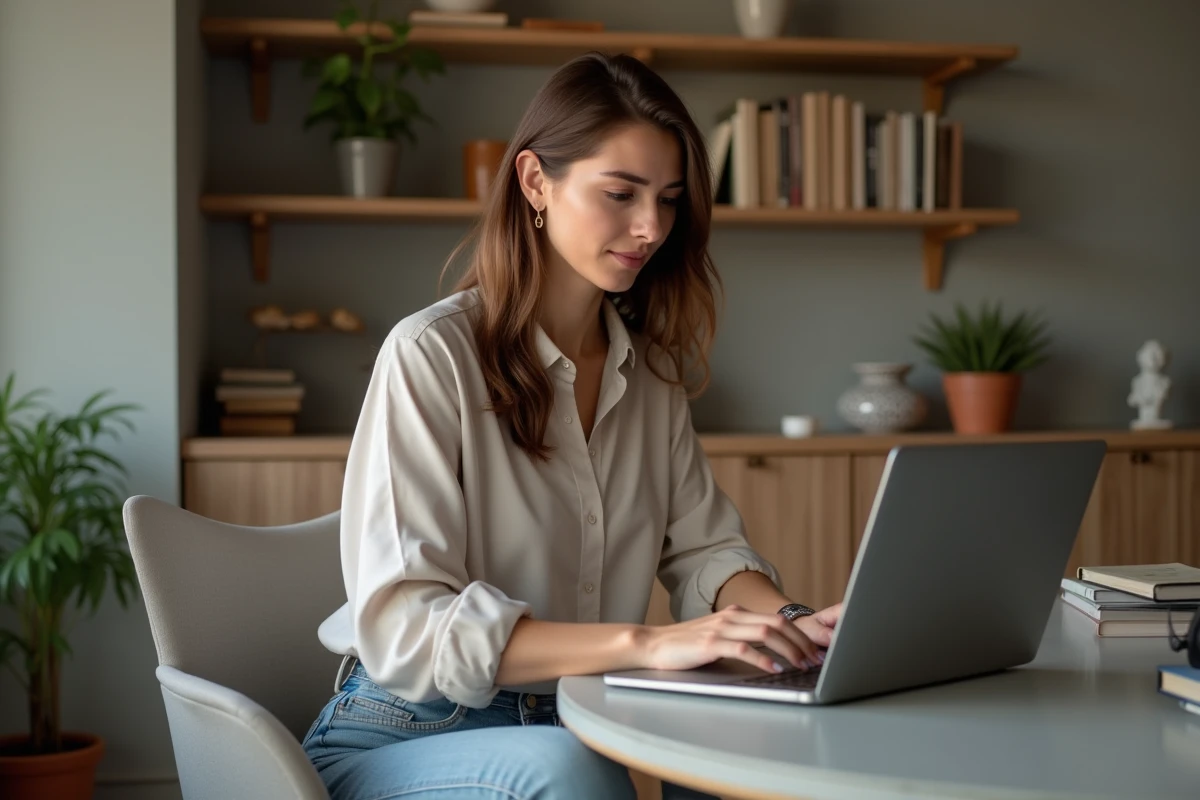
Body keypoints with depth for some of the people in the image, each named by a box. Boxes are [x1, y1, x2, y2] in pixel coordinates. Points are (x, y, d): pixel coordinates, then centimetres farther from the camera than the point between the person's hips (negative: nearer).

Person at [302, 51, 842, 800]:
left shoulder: (650, 366, 8)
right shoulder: (432, 354, -14)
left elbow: (704, 547, 8)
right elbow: (403, 626, -22)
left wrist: (791, 622, -15)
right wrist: (645, 643, -32)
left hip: (572, 730, 6)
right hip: (408, 737, -6)